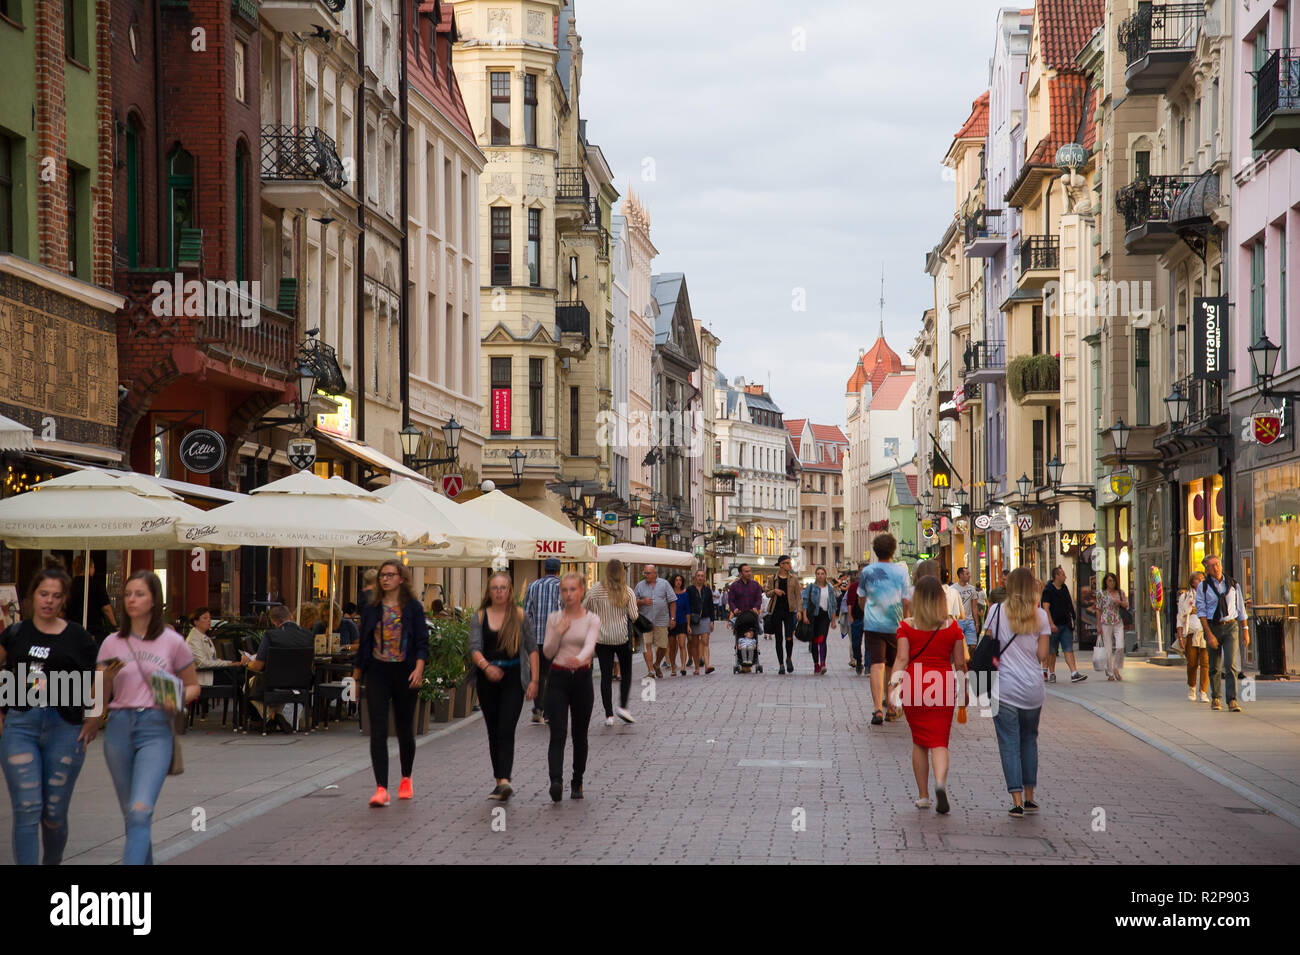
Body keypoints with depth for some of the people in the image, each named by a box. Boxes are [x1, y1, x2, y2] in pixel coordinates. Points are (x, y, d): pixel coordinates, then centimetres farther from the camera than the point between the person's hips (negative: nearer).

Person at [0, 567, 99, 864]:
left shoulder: (77, 637, 2)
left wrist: (96, 717, -4)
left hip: (64, 728, -1)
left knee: (54, 814, 6)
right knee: (27, 809, -8)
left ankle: (52, 862, 31)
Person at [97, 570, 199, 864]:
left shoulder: (172, 642, 2)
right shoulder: (112, 643, 8)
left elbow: (193, 686, 13)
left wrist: (178, 701, -9)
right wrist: (108, 676, -12)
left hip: (155, 729, -4)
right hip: (119, 728, 4)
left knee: (140, 812, -18)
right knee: (130, 814, 12)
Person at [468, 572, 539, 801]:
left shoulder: (520, 616, 5)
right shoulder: (479, 617, 5)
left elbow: (532, 649, 7)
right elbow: (474, 647, -6)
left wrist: (534, 680, -1)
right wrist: (486, 666, -26)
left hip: (513, 679, -2)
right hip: (487, 680, 2)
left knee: (506, 731, -14)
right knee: (493, 732, 8)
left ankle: (504, 781, -26)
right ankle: (500, 782, 17)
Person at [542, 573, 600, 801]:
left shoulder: (591, 619, -2)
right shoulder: (554, 618, 5)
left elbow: (590, 645, -21)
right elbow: (547, 652, 2)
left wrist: (579, 658, -43)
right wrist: (558, 632, -14)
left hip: (582, 678, 0)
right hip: (558, 679, 0)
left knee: (580, 735, 10)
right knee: (558, 733, -13)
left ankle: (577, 783, 25)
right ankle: (556, 782, -27)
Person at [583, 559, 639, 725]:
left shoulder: (596, 589, -5)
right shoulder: (627, 592, -6)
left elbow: (584, 608, 1)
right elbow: (633, 616, -7)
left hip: (602, 638, 1)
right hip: (622, 637, 0)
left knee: (606, 675, 3)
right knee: (626, 672, 15)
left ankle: (609, 714, 0)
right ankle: (623, 706, 0)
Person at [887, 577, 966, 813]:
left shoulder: (907, 626, -1)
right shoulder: (952, 626, 1)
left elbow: (902, 658, -10)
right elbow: (960, 663, 5)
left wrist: (893, 683, -12)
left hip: (914, 686, 0)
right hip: (943, 684, 0)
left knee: (919, 742, 13)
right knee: (939, 741, 0)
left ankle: (923, 796, 17)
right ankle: (940, 782, -27)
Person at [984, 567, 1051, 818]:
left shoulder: (997, 611, -3)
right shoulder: (1040, 616, 0)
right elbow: (1042, 655, 0)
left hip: (1005, 688, -2)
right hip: (1032, 687, 2)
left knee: (1009, 743, 0)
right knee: (1029, 739, 18)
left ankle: (1017, 800, -9)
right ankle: (1029, 797, 21)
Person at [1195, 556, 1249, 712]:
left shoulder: (1233, 584, 5)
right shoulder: (1203, 587, -1)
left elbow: (1240, 608, 12)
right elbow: (1201, 612, -6)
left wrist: (1245, 631, 10)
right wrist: (1209, 635, -14)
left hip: (1230, 626, 0)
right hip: (1212, 627, 0)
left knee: (1231, 664, -13)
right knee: (1214, 667, 7)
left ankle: (1232, 700, -16)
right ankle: (1215, 698, 23)